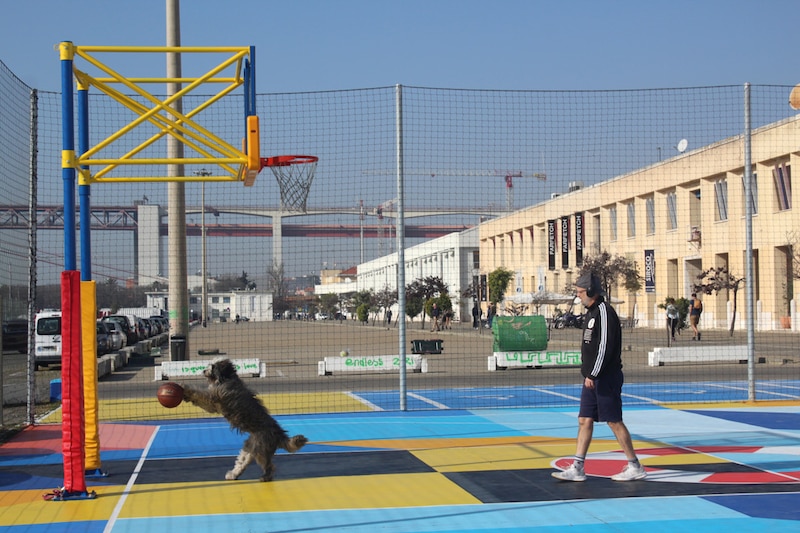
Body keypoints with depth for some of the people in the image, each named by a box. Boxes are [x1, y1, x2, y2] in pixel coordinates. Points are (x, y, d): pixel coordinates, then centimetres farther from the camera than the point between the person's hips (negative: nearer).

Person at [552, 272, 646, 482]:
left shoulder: (604, 312, -15)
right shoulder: (592, 312, 16)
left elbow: (605, 346, -22)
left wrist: (593, 374, -22)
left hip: (606, 378, -10)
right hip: (592, 378, 10)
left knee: (614, 421, -3)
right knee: (584, 420, 6)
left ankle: (635, 467, 7)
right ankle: (577, 469, 7)